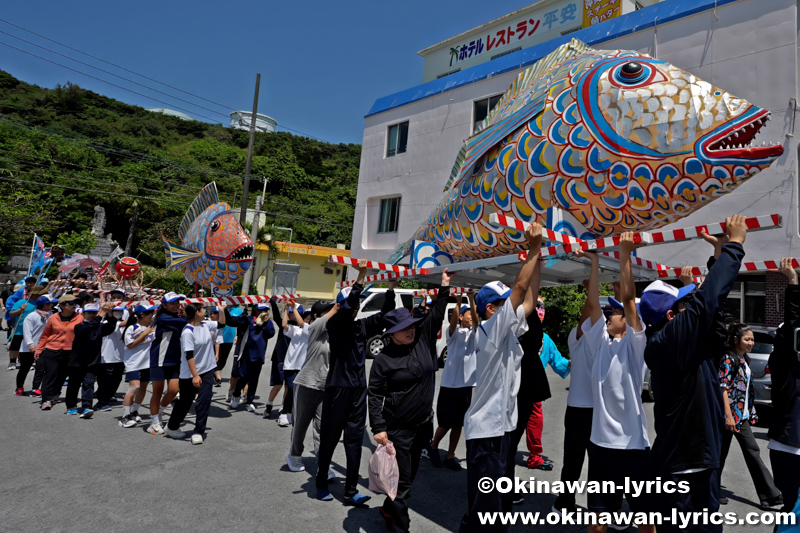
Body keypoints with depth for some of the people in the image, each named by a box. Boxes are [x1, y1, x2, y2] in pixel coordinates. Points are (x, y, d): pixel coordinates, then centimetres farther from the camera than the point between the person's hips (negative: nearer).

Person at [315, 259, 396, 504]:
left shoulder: (362, 326, 11)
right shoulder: (335, 324, -5)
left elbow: (383, 315, 4)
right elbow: (346, 308, -23)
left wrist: (391, 287, -4)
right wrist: (361, 276, -27)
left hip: (359, 388, 5)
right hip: (338, 387, -5)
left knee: (354, 439, 6)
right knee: (329, 437, 6)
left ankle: (350, 491, 11)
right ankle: (321, 484, 24)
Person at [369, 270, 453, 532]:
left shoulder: (423, 341, -1)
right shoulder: (384, 359, -13)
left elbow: (436, 315, -1)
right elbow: (375, 395, -12)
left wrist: (444, 287, -7)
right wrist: (378, 428, -17)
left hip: (423, 424, 6)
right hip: (398, 428, -5)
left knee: (409, 475, 20)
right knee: (402, 479, 2)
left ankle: (389, 509, 42)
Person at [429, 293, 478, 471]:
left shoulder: (473, 333, 7)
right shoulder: (453, 332, -3)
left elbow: (476, 321, -13)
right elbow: (453, 322, -25)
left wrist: (472, 300, -25)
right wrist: (458, 302, -35)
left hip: (466, 384, 4)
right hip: (449, 384, -4)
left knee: (458, 423, 11)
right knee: (446, 423, 3)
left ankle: (450, 455, 24)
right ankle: (434, 446, 28)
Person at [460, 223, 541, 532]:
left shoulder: (505, 332, 8)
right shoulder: (492, 328, -15)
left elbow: (527, 303, 10)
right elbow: (520, 287, -20)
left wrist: (536, 259, 10)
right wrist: (534, 249, -15)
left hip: (500, 424, 9)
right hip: (486, 428, -9)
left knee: (499, 496, 20)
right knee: (484, 502, 0)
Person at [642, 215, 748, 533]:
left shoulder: (666, 341, 4)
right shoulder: (671, 338, -21)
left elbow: (709, 301, 13)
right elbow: (707, 299, -24)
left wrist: (720, 253, 12)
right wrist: (735, 244, -13)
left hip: (699, 454, 9)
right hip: (683, 460, -9)